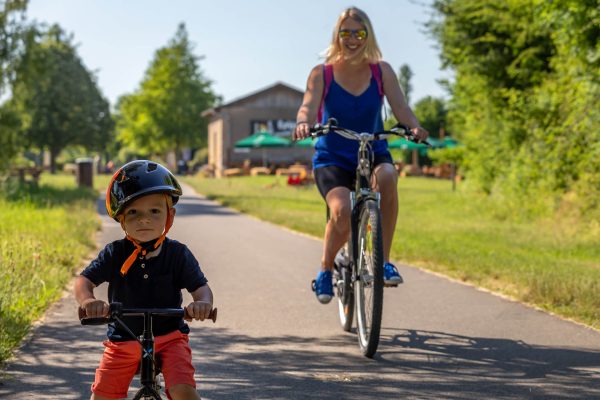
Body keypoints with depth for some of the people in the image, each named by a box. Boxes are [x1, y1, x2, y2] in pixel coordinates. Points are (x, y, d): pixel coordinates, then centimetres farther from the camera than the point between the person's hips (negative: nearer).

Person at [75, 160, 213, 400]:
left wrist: (203, 303, -37)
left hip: (169, 337, -2)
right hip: (123, 340, 2)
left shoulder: (177, 254, -9)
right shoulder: (115, 254, -8)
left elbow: (200, 286, -12)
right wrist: (87, 300, -36)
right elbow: (85, 280, -12)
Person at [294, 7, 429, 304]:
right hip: (332, 159, -1)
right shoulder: (321, 73, -2)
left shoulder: (382, 71, 3)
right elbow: (308, 106, -17)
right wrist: (303, 123, -41)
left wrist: (414, 126, -32)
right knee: (342, 210, -31)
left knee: (386, 176, -36)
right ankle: (325, 271, -2)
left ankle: (384, 261, -24)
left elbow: (400, 106, -9)